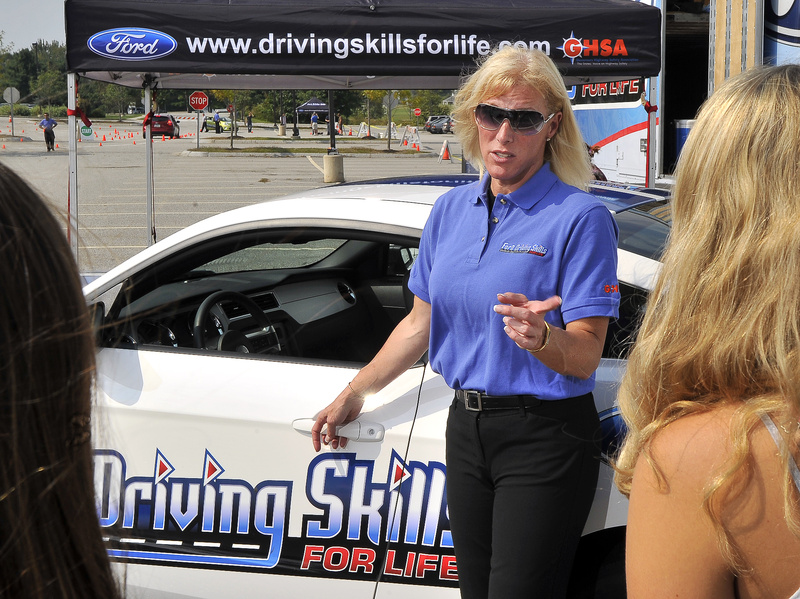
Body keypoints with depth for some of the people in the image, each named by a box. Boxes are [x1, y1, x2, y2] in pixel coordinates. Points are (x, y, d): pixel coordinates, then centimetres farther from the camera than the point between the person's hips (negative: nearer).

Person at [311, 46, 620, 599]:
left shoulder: (580, 217, -12)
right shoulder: (452, 209, 8)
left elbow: (586, 356, -15)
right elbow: (421, 322, 18)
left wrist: (540, 337, -35)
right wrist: (354, 394, 22)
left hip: (544, 437, -6)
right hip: (467, 427, 6)